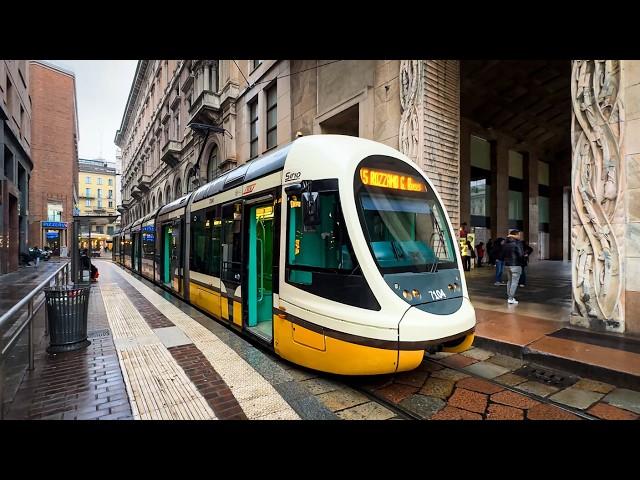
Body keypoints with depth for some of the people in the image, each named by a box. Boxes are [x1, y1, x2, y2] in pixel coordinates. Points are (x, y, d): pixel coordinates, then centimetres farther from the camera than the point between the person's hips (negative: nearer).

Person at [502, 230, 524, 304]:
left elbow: (503, 254, 13)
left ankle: (509, 297, 22)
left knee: (509, 281, 17)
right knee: (514, 281, -2)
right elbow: (521, 254, -19)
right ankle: (511, 298, -3)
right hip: (515, 265, -7)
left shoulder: (506, 243, 8)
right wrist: (524, 255, 1)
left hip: (507, 265, 7)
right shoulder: (517, 242, -14)